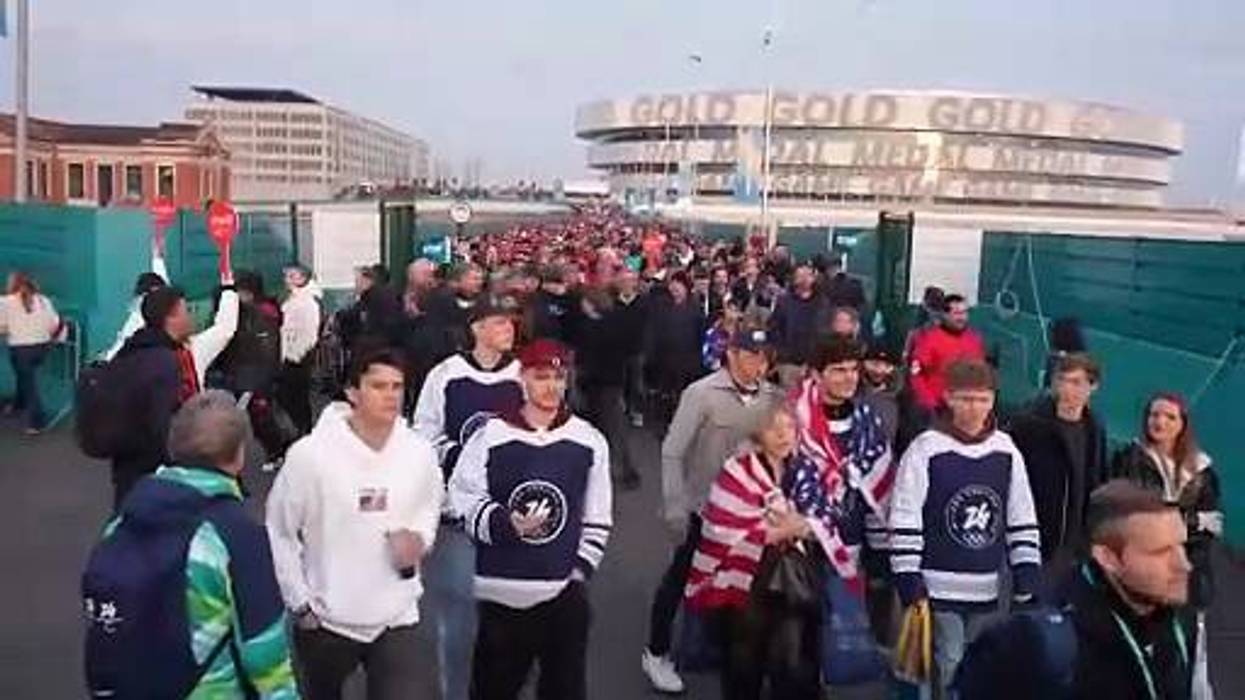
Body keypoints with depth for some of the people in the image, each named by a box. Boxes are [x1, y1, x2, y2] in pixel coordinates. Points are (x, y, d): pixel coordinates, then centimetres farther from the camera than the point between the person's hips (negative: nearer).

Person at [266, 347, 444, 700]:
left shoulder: (420, 452, -8)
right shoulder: (309, 455, -18)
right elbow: (279, 533, -7)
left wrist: (420, 539, -8)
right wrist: (300, 604, -6)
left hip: (397, 618, 1)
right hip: (327, 618, -1)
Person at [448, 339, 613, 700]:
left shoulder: (589, 441, 1)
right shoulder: (491, 436, -6)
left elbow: (597, 517, 7)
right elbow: (463, 498, -1)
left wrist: (581, 568, 1)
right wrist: (505, 524, -16)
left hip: (564, 590, 1)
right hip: (501, 589, -1)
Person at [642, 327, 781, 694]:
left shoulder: (774, 397, -6)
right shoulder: (701, 394, -16)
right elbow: (672, 452, -14)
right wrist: (674, 506, -16)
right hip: (703, 506, -4)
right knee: (680, 577, 9)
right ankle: (656, 652, 27)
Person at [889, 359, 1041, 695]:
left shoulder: (1006, 451, 5)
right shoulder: (925, 450, -10)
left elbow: (1023, 521, 10)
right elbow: (904, 522, -9)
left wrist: (1027, 582, 5)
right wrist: (909, 584, -12)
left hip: (987, 591, 5)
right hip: (938, 590, -4)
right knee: (948, 673, -4)